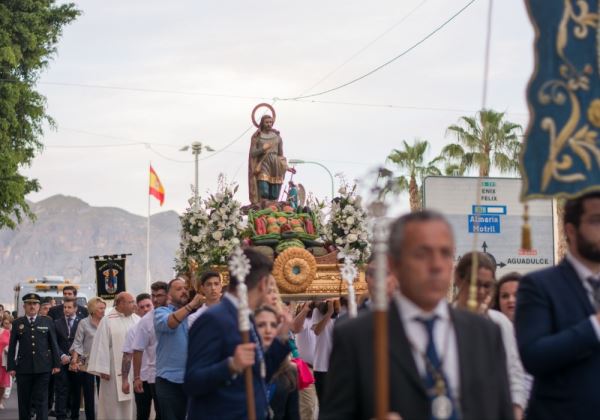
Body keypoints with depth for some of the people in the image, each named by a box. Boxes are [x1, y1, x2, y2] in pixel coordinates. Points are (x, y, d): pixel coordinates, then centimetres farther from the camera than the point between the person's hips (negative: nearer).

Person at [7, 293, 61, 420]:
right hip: (23, 368, 1)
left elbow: (54, 344, 7)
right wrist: (11, 367, 0)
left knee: (41, 400, -4)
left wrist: (56, 364, 2)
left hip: (43, 368, -1)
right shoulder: (17, 323, 7)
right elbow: (12, 347, 5)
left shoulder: (47, 322, 6)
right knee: (24, 401, 8)